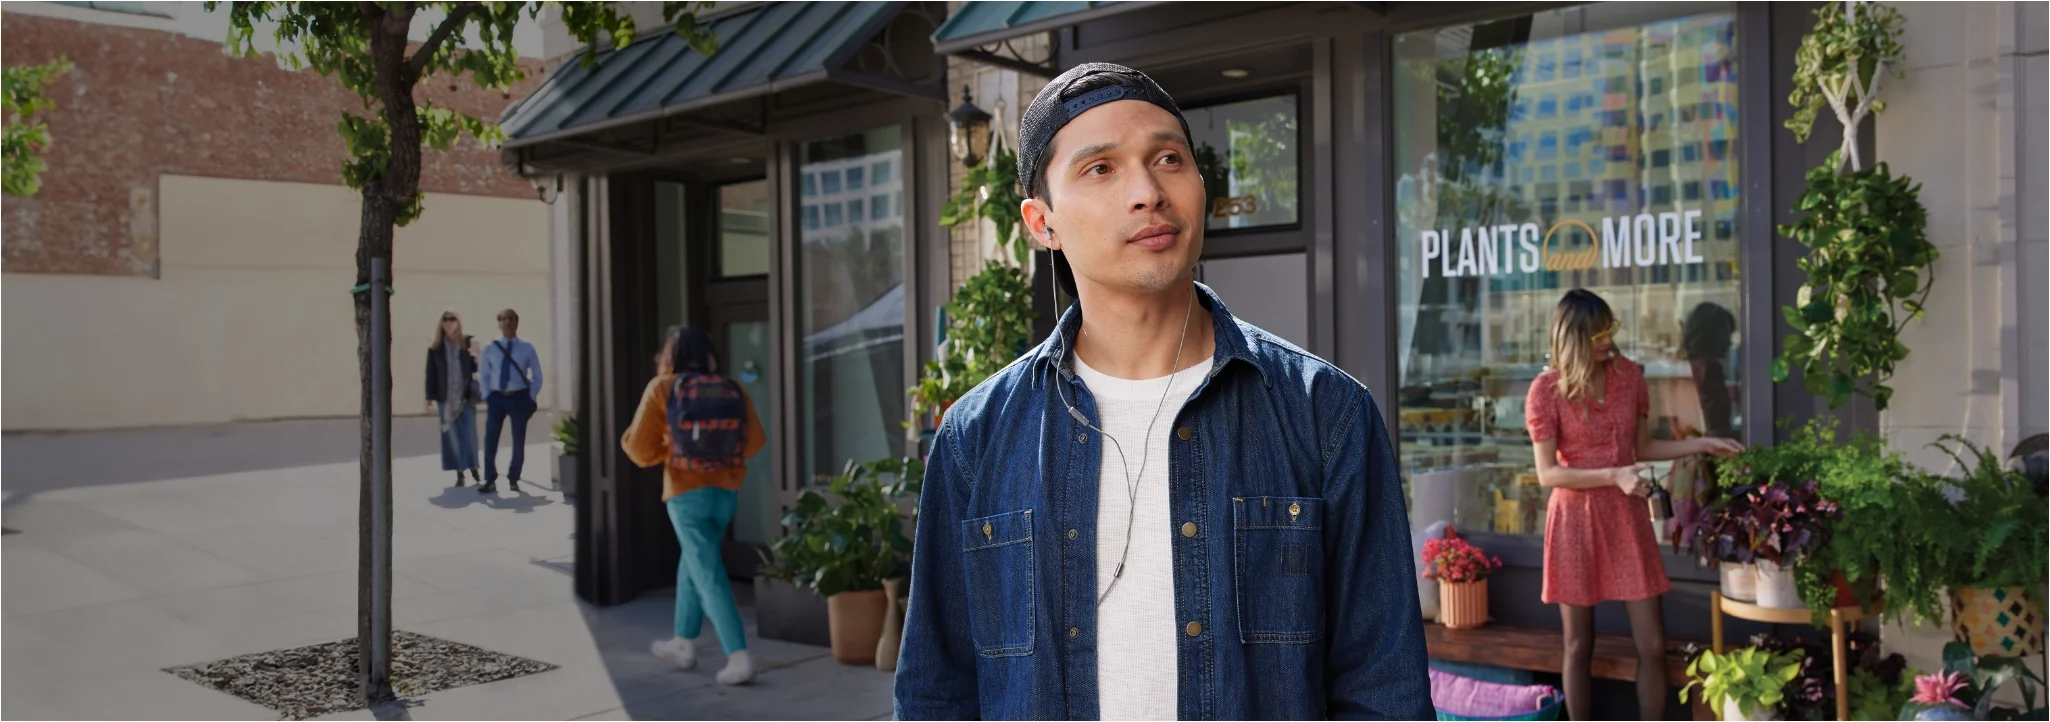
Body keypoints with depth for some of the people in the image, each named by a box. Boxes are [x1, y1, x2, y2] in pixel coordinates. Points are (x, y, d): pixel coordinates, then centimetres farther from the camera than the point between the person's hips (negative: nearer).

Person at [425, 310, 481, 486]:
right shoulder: (435, 349, 1)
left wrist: (477, 357, -15)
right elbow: (431, 375, 3)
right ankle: (459, 473, 11)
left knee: (470, 434, 1)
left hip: (466, 398, -1)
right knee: (452, 436, 4)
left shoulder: (468, 344, 0)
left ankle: (473, 468, 15)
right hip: (446, 399, 1)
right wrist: (430, 399, 1)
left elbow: (476, 369, 5)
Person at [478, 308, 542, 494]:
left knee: (519, 441, 6)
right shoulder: (490, 348, 1)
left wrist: (532, 398, -2)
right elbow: (483, 374, 8)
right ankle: (490, 480, 6)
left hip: (519, 397, 0)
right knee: (490, 440, -2)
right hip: (497, 397, 0)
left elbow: (537, 375, 4)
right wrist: (487, 396, -1)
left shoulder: (526, 348, -1)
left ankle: (513, 479, 19)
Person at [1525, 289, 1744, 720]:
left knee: (1653, 646, 2)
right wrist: (1613, 476, -22)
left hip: (1628, 517, 4)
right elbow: (1547, 474, -13)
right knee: (1579, 646, 7)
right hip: (1576, 521, -4)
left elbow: (1642, 448, 13)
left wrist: (1701, 445, 3)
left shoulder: (1629, 374, 3)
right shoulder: (1547, 390, -11)